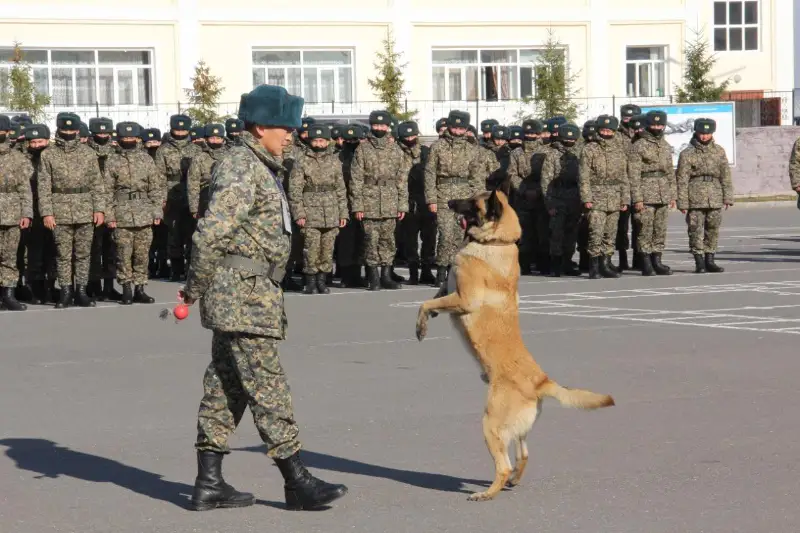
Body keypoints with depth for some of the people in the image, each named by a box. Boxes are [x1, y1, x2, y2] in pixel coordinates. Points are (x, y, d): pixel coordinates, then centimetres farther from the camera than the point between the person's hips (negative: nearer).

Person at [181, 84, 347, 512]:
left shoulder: (259, 168, 18)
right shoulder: (241, 169, -15)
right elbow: (210, 234, -23)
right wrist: (195, 291, -16)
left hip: (249, 294, 10)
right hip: (243, 293, -10)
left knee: (226, 387, 11)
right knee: (268, 387, -6)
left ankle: (209, 483, 15)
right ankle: (296, 482, -3)